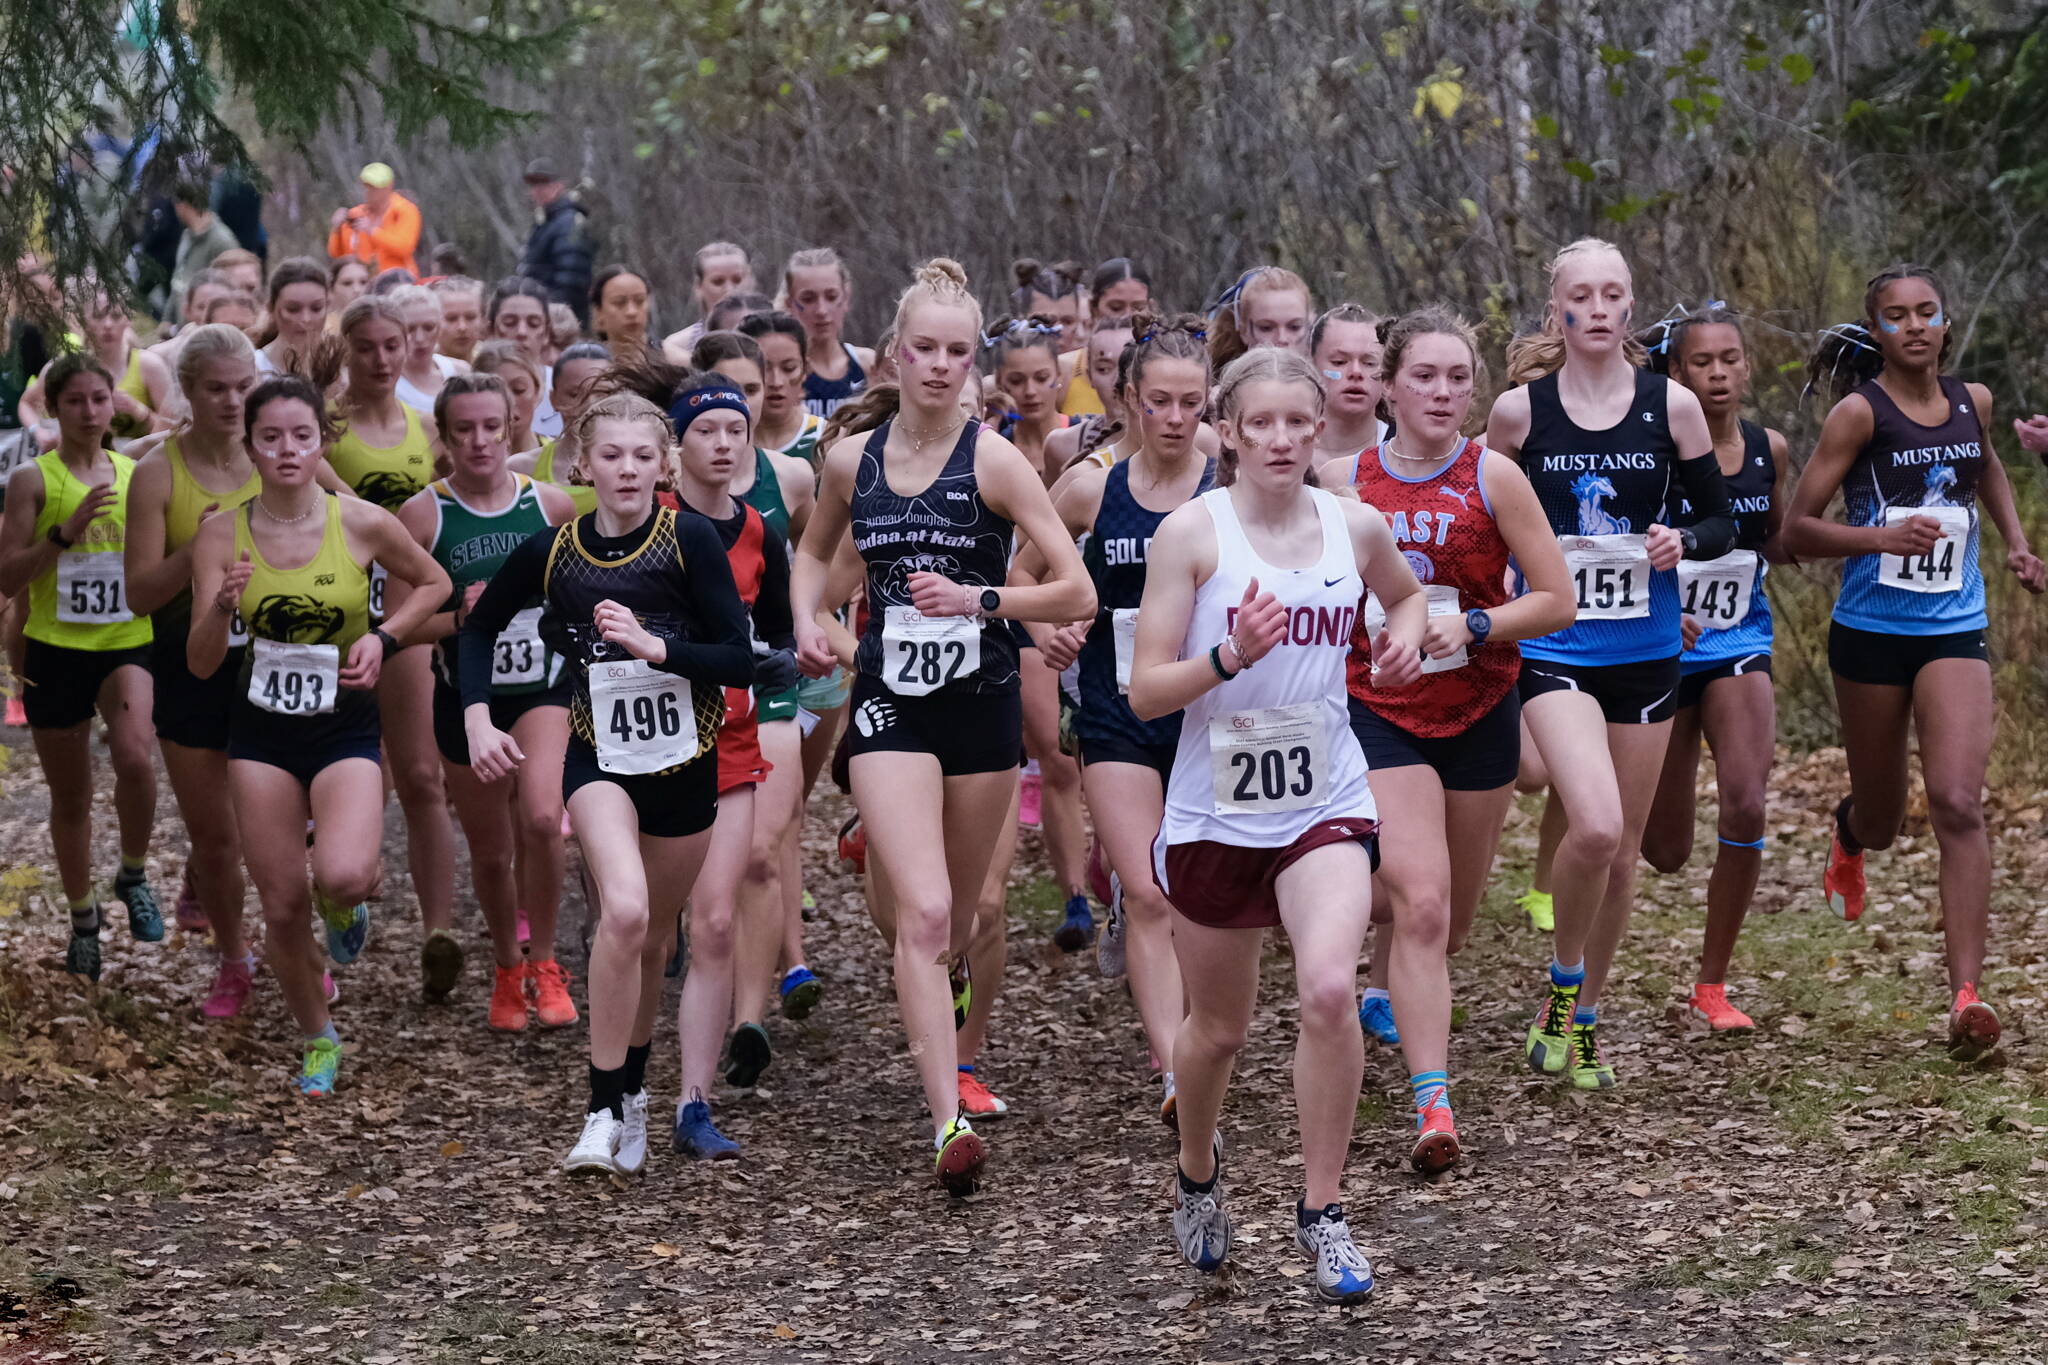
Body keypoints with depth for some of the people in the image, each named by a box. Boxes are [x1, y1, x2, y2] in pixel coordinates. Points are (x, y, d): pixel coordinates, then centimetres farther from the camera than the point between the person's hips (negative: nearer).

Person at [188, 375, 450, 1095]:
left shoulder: (362, 523, -10)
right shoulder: (221, 534, -6)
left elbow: (434, 583, 9)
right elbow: (201, 663, -6)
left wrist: (383, 637, -7)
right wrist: (222, 607, -26)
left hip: (344, 724, -2)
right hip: (261, 729, 2)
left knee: (343, 876, -27)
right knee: (283, 906, 5)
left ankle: (348, 900, 12)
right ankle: (317, 1040, 30)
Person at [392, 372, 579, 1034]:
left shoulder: (551, 505, -3)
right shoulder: (422, 514, -7)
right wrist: (460, 616, -22)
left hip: (544, 689, -1)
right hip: (466, 699, 1)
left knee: (542, 819, -25)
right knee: (491, 853, 11)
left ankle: (544, 964, -4)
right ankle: (508, 972, 38)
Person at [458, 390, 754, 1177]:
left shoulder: (689, 540, -11)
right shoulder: (551, 552, -6)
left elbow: (742, 663, -13)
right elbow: (479, 630, 11)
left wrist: (655, 646, -26)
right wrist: (477, 721, -1)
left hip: (684, 761, 1)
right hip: (601, 759, -1)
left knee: (650, 936, 16)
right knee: (624, 911, -26)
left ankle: (631, 1088, 41)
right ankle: (603, 1113, -16)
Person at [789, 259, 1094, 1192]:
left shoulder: (993, 460, -7)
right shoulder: (852, 460, 2)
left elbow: (1077, 594, -9)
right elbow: (814, 551, 24)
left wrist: (978, 599, -21)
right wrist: (807, 623, 5)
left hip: (981, 703, 0)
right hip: (890, 704, 0)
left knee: (961, 914, 14)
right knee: (923, 910, -16)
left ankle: (950, 1051, 45)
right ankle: (947, 1124, -21)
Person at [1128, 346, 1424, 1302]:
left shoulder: (1355, 527, 1)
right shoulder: (1192, 531, -8)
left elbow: (1405, 592, 26)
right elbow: (1145, 692, -10)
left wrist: (1405, 636, 4)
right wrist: (1230, 656, -26)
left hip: (1326, 803, 1)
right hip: (1214, 810, -1)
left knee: (1329, 990, -21)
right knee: (1218, 1026, 12)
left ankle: (1322, 1212, -6)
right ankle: (1198, 1176, 43)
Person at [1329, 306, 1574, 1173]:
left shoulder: (1492, 476, -6)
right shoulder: (1342, 480, -3)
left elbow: (1558, 600, -6)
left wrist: (1472, 625, -19)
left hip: (1480, 712, 2)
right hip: (1380, 711, -2)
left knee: (1452, 919, 15)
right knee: (1419, 904, -18)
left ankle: (1386, 991, 49)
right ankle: (1432, 1104, -18)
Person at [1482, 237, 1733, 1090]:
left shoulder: (1671, 405, 1)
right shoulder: (1519, 410, -2)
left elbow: (1722, 520, 8)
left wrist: (1683, 542, -12)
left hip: (1645, 651, 3)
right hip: (1553, 651, -3)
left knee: (1623, 847, 10)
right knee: (1595, 826, -22)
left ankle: (1584, 1017, 29)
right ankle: (1563, 983, 4)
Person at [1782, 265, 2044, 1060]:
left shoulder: (1973, 401, 5)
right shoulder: (1860, 412, -9)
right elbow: (1795, 530, -12)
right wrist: (1881, 536, -27)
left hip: (1954, 633, 2)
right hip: (1871, 632, -2)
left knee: (1958, 804, -16)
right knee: (1880, 820, 13)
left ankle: (1967, 997, -18)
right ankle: (1849, 836, 54)